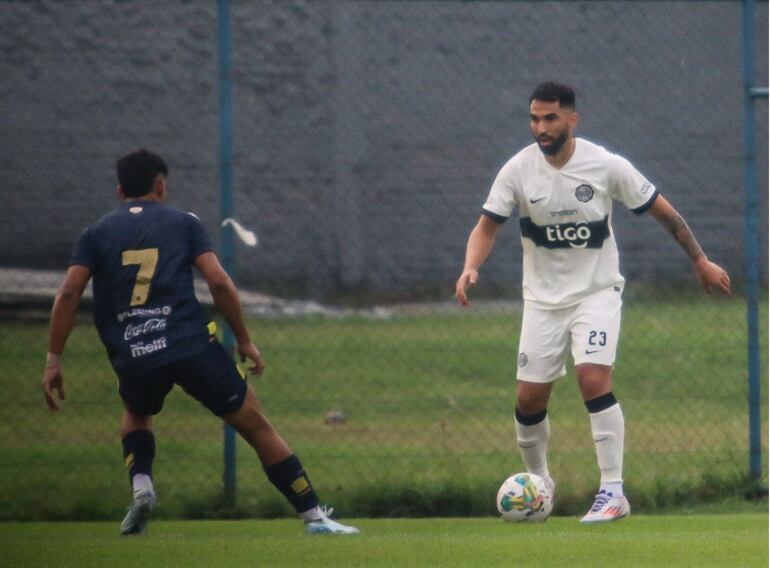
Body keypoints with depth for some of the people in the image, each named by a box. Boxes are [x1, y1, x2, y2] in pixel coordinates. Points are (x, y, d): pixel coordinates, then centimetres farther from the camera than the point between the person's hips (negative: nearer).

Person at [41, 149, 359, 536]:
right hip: (191, 344, -2)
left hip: (132, 358, 2)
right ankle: (315, 517, 4)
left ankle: (141, 486, 8)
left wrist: (54, 359, 3)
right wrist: (245, 341, 6)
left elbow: (68, 293, 2)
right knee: (256, 426, 8)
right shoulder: (182, 223, 10)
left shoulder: (96, 234, 14)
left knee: (136, 414, 35)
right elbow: (219, 283, -1)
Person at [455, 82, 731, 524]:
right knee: (529, 399, 1)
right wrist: (471, 268, -26)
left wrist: (701, 260, 3)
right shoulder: (518, 170, -9)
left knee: (594, 379, -22)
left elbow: (663, 211, 0)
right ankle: (538, 481, 27)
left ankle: (614, 491, -17)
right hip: (543, 298, 3)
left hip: (597, 291, -2)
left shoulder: (606, 165, -12)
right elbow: (488, 226, -6)